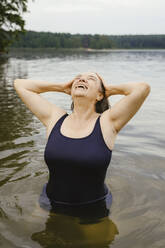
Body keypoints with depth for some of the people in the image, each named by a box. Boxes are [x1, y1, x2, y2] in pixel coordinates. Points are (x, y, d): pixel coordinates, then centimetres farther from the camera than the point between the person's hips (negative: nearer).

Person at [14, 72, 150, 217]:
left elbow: (143, 88, -22)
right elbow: (20, 84, 4)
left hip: (94, 209, -2)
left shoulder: (107, 122, -11)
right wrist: (63, 87, 3)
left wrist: (110, 90, -4)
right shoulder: (54, 118, -2)